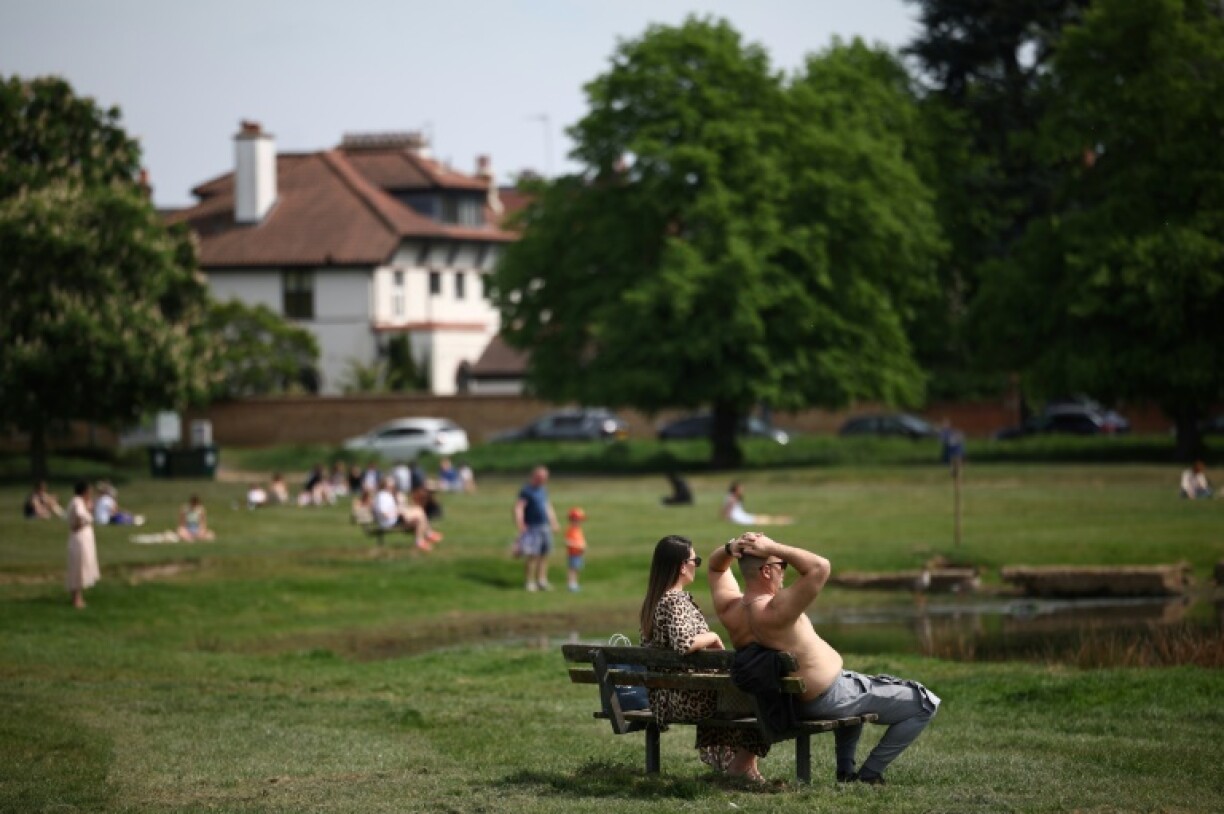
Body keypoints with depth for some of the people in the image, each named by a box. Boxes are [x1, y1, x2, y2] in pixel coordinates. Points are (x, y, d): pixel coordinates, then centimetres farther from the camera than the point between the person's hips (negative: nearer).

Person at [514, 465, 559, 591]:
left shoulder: (543, 490, 15)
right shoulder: (526, 490, -10)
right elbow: (518, 508, -18)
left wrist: (554, 523, 24)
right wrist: (520, 525, -26)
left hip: (545, 527, 8)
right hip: (532, 528, -8)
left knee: (544, 555, 6)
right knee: (531, 556, -8)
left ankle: (542, 581, 12)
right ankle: (530, 582, -1)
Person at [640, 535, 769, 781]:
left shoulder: (652, 601, 9)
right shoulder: (677, 601, -19)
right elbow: (683, 643, -34)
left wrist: (707, 643, 13)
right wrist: (713, 638, -15)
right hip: (688, 696, -10)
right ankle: (741, 767, 13)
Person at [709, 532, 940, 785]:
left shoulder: (729, 609, -9)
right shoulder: (775, 612, -34)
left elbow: (716, 565, 10)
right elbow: (820, 567, -42)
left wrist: (730, 548, -12)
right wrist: (773, 548, -34)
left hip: (788, 699, 9)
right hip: (825, 701, -9)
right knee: (925, 703, 3)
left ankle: (846, 770, 38)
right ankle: (870, 774, 7)